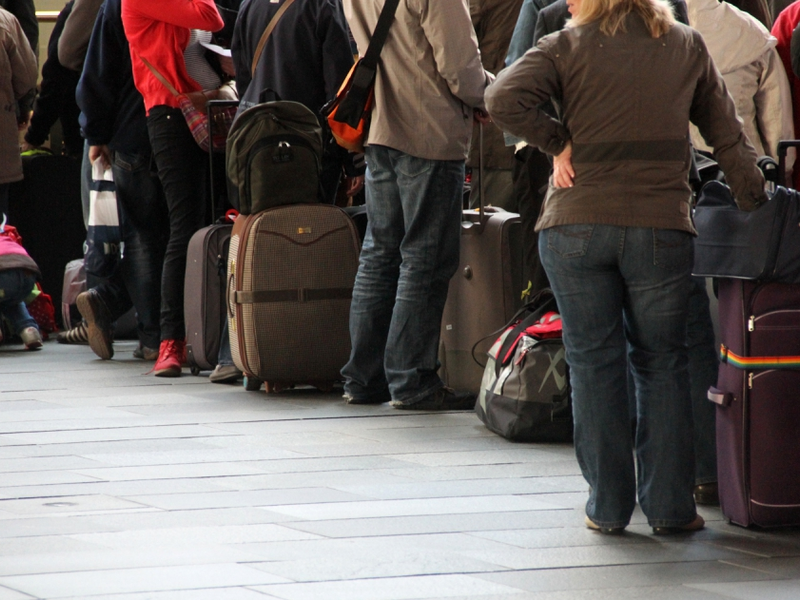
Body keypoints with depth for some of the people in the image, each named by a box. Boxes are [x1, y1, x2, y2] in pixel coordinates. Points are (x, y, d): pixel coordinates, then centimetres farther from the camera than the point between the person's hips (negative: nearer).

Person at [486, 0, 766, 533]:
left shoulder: (567, 47, 1)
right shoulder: (687, 46, 9)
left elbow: (504, 99, -13)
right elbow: (728, 134, 11)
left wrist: (559, 143, -1)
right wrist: (756, 207, 18)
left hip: (577, 225, -1)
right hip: (662, 227, 1)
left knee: (594, 363, 6)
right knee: (663, 363, 10)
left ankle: (609, 505, 9)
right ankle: (670, 505, 10)